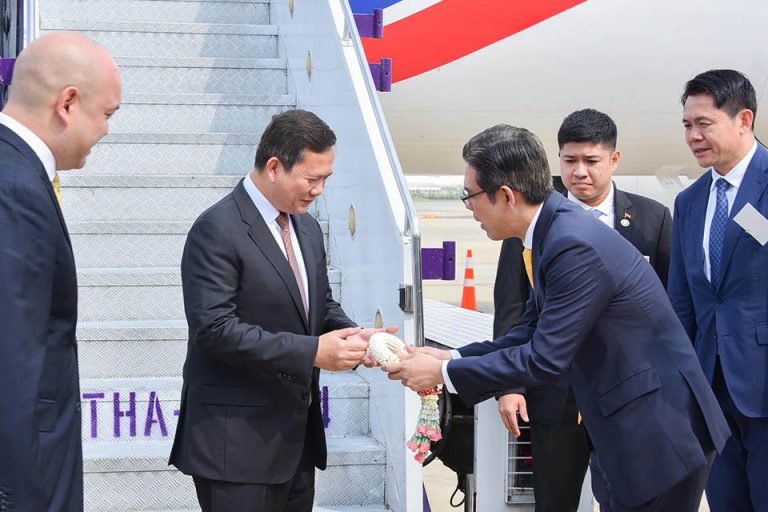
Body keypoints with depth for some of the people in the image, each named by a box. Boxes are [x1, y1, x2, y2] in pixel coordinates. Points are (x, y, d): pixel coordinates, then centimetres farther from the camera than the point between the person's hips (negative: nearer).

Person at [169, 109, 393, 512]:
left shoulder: (308, 228, 12)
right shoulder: (218, 230, -14)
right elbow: (214, 330, -21)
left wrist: (353, 338, -2)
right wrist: (311, 351, -24)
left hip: (298, 434, 8)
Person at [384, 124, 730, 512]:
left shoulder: (575, 245, -24)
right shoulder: (555, 227, 6)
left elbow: (544, 358, -22)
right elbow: (532, 332, 12)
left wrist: (443, 373, -14)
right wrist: (451, 359, 3)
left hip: (659, 433, -9)